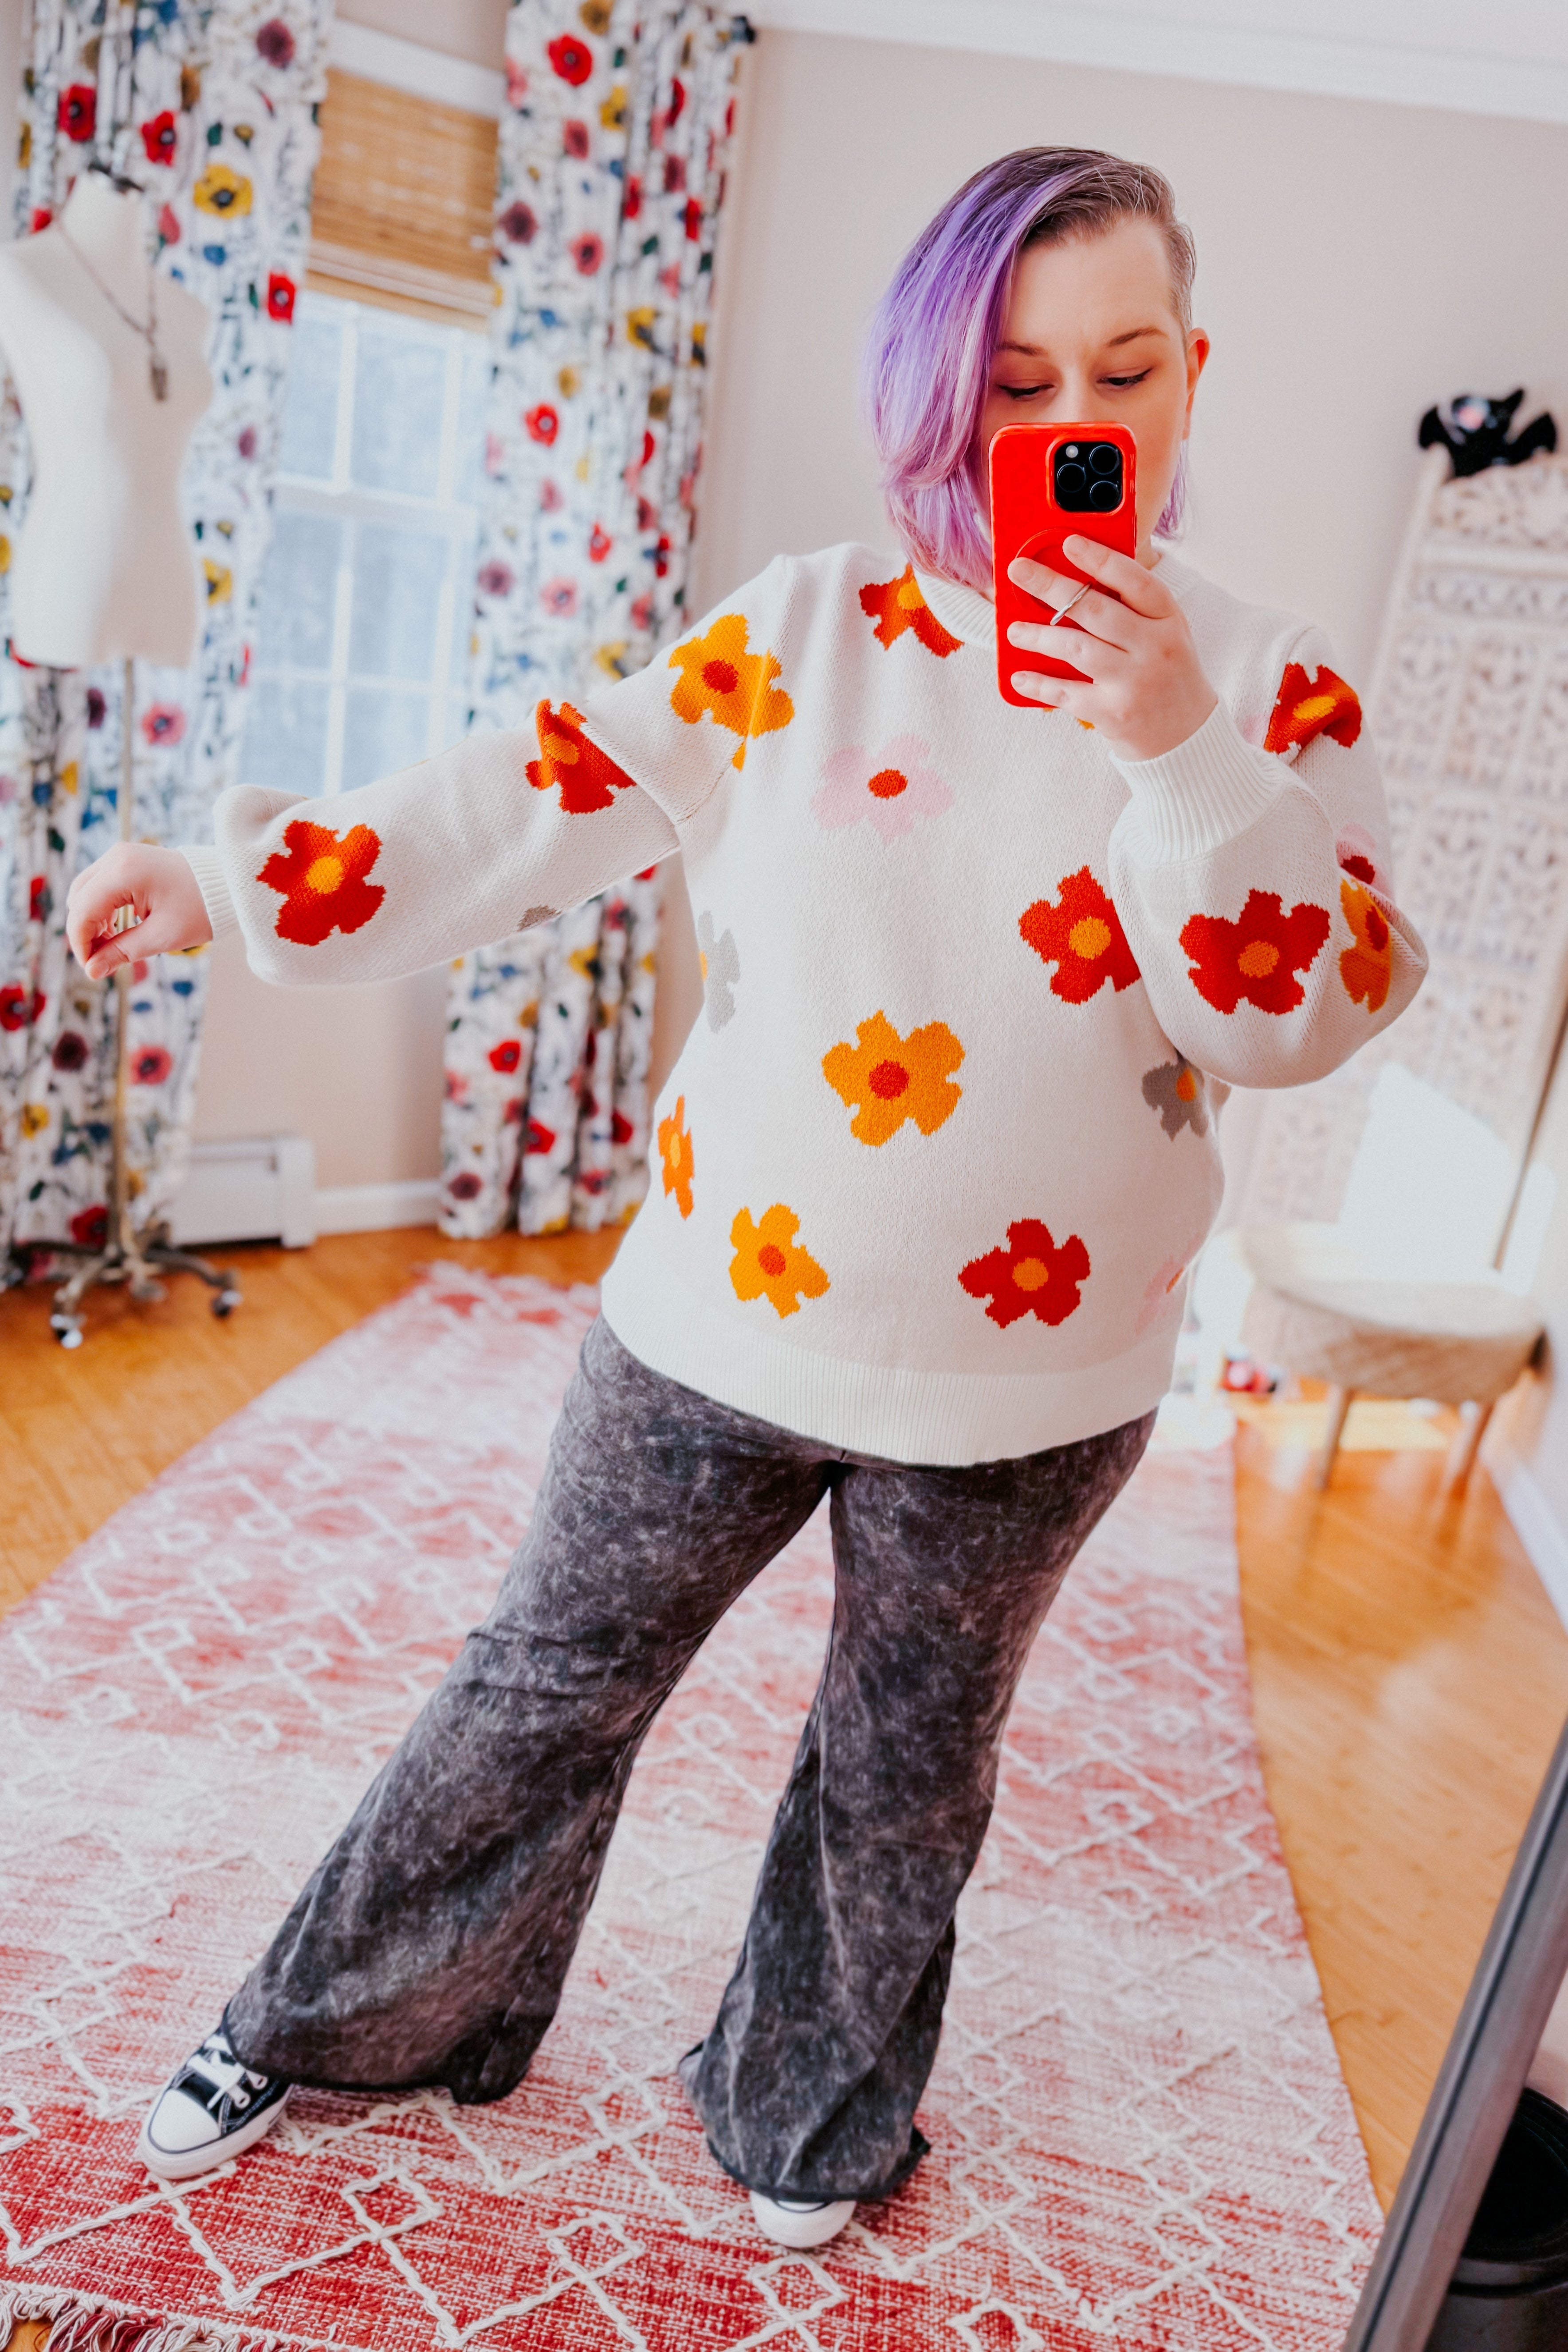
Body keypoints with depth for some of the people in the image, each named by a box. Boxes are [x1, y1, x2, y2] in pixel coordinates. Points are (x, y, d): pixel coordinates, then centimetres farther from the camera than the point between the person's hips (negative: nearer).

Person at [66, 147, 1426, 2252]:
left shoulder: (1268, 687, -3)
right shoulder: (806, 632, -2)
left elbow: (1312, 1015, -11)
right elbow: (543, 801, -2)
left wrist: (1177, 752, -24)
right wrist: (239, 882, -7)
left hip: (1025, 1380, 0)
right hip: (721, 1315, 1)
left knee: (907, 1769, 20)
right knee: (547, 1691, 15)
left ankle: (810, 2121, 49)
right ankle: (326, 2030, 43)